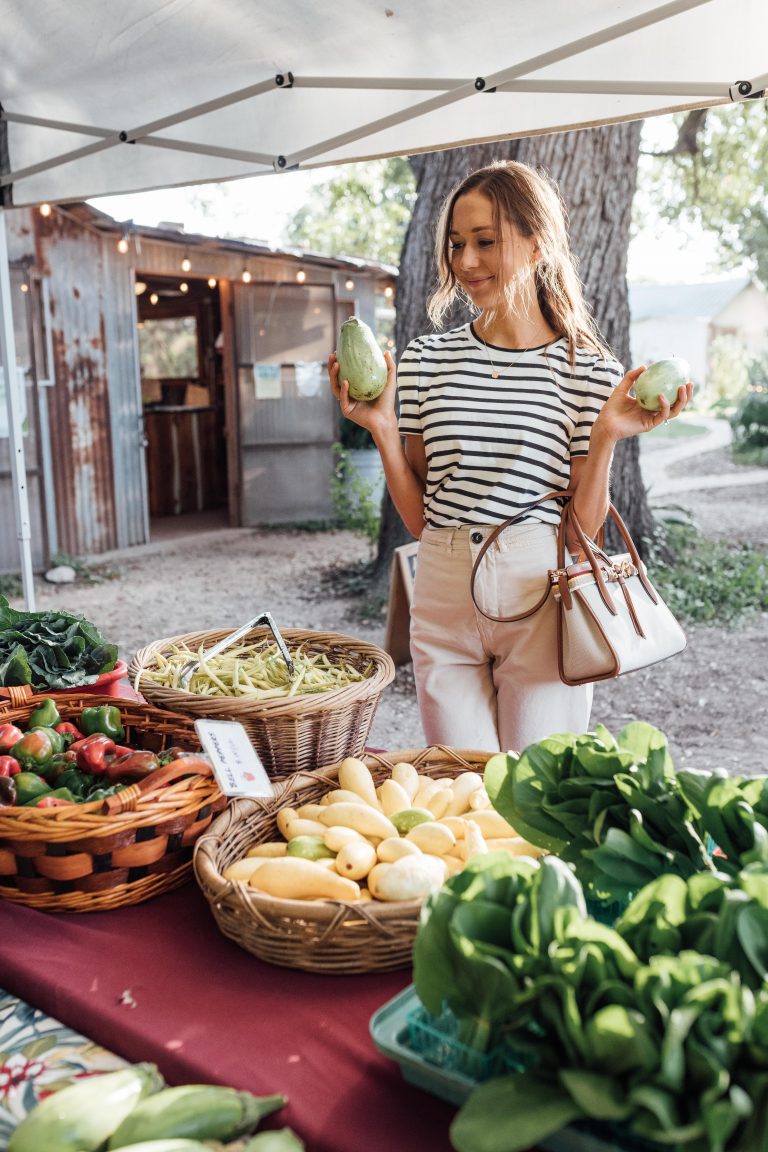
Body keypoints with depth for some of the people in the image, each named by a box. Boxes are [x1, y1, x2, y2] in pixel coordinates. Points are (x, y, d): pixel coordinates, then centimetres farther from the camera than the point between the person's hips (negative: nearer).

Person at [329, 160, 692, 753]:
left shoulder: (590, 372, -2)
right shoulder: (426, 359, 5)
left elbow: (584, 528, -2)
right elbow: (419, 517, 6)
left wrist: (605, 438, -14)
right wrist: (382, 429, -4)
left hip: (539, 599, -2)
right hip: (444, 597, 2)